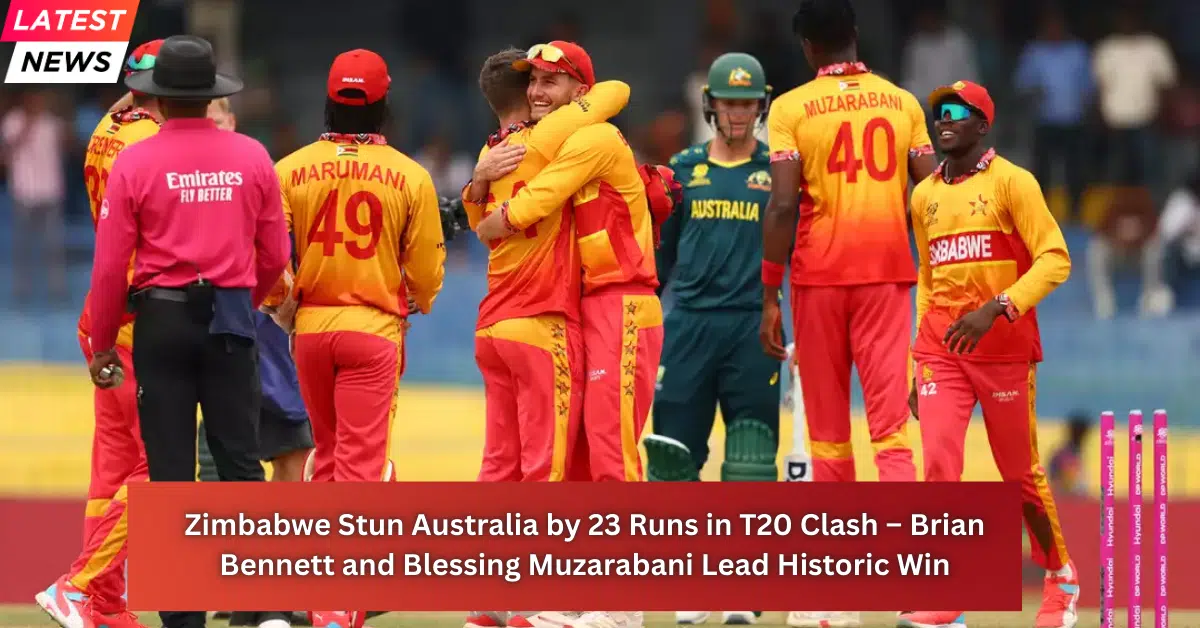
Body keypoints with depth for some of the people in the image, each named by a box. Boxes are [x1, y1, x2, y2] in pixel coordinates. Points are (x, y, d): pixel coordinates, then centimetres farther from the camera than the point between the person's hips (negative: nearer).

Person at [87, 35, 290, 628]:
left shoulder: (135, 162, -7)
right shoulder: (252, 157, 1)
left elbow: (110, 263, -6)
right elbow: (275, 256, 6)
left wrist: (102, 344, 5)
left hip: (162, 319, -2)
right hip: (230, 321, 2)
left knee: (171, 471, 3)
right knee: (241, 463, 7)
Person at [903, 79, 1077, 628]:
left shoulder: (1012, 182, -5)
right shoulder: (925, 195, 12)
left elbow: (1054, 260, -12)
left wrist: (996, 309, -24)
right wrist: (919, 359, 17)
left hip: (1004, 349, -4)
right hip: (942, 352, 4)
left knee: (1020, 471, 7)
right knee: (939, 464, -13)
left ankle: (1061, 578, 28)